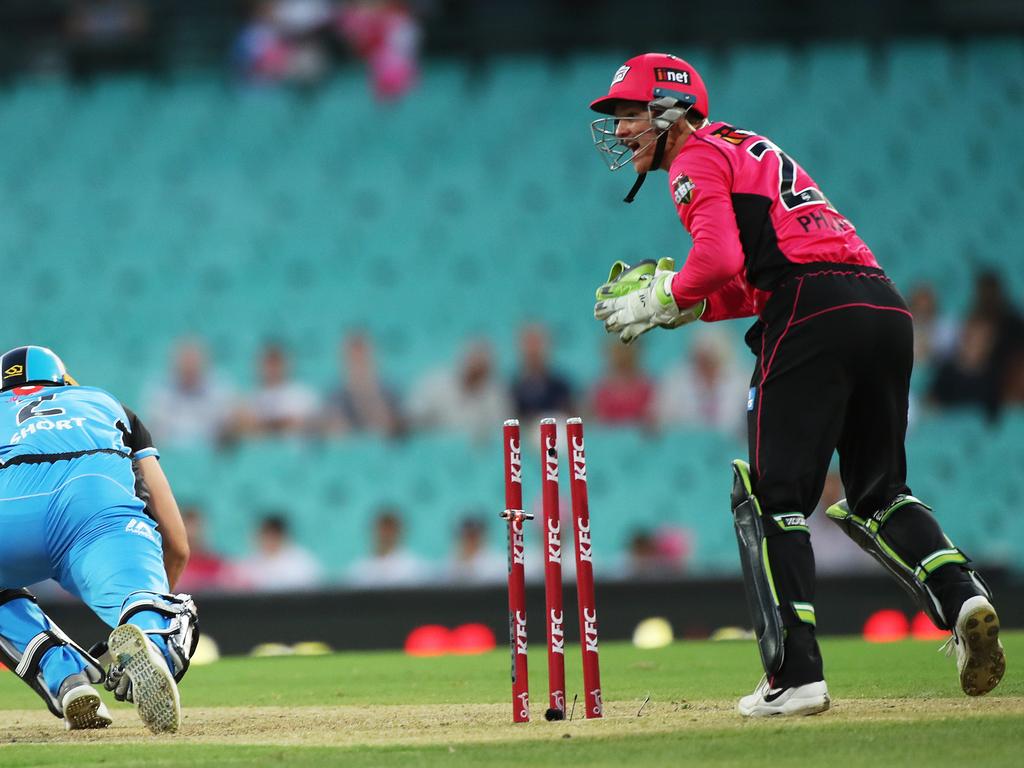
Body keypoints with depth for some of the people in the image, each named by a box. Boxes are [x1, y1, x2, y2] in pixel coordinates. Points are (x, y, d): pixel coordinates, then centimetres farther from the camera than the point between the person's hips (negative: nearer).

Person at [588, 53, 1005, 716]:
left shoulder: (697, 161, 4)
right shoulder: (751, 151, 31)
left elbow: (719, 258, -13)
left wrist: (661, 302, 2)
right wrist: (690, 304, 21)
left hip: (814, 318, -9)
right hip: (887, 308, 9)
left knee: (773, 499, -2)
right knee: (876, 493, 19)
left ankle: (796, 675, -8)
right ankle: (960, 593, -4)